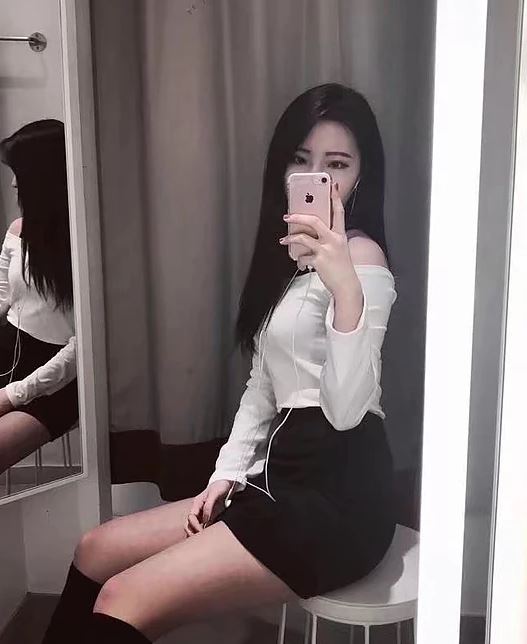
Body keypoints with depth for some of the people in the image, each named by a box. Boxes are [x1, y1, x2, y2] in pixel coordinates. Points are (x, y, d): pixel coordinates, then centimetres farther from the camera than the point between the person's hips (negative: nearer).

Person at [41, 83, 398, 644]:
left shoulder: (360, 255, -10)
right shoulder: (291, 252, 18)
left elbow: (347, 408, -22)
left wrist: (346, 289, -36)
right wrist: (227, 473, 7)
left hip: (339, 495, -9)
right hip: (287, 474, 9)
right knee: (95, 551, 7)